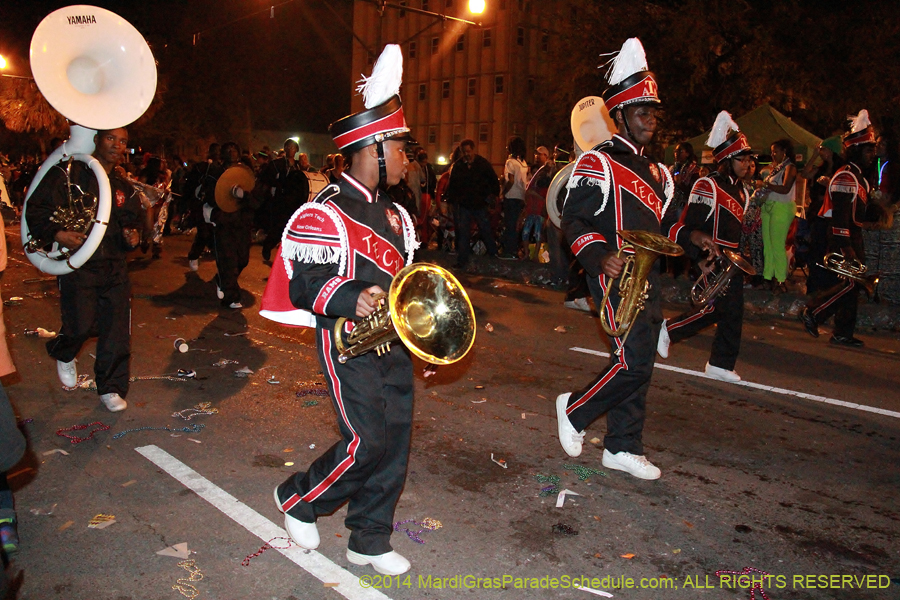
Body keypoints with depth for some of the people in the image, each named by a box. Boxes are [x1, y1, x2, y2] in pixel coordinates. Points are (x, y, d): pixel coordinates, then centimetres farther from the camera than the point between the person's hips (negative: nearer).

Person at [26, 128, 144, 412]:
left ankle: (110, 388, 17)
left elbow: (134, 219, 23)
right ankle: (63, 355, 30)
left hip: (114, 268, 5)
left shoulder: (124, 187, 14)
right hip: (77, 266, -4)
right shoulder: (67, 175, -3)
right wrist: (58, 234, -23)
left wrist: (133, 234, 0)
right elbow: (36, 210, -6)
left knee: (117, 330, 1)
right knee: (81, 326, -8)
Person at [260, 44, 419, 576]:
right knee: (369, 441, -9)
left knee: (396, 438, 7)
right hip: (347, 342, -8)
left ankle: (371, 540, 23)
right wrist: (350, 300, -33)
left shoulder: (393, 214, 15)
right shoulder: (324, 213, -12)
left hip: (392, 339, 8)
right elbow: (304, 284, -16)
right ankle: (298, 499, 21)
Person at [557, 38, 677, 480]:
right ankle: (574, 410, 9)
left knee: (639, 363, 10)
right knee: (634, 360, -15)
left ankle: (623, 447, 22)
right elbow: (574, 220, -14)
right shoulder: (598, 163, -7)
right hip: (615, 276, -9)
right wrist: (599, 257, -29)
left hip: (648, 276, 9)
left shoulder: (655, 171, 20)